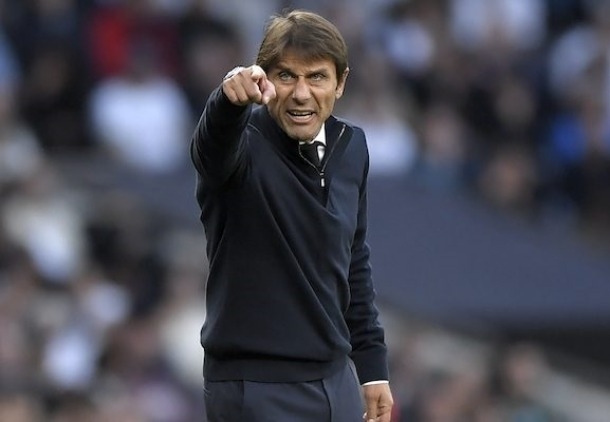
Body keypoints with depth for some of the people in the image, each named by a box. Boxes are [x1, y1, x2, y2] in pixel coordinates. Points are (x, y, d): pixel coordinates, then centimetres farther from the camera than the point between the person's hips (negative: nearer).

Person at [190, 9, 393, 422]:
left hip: (336, 382, 6)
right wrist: (232, 97, -60)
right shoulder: (241, 143, -13)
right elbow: (214, 142, -38)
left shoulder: (351, 147, 7)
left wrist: (373, 367, 16)